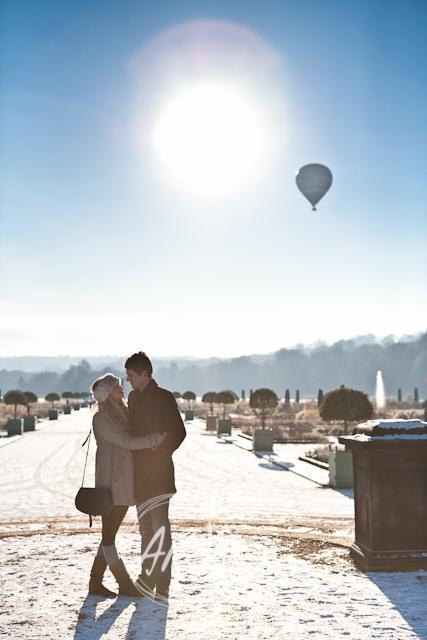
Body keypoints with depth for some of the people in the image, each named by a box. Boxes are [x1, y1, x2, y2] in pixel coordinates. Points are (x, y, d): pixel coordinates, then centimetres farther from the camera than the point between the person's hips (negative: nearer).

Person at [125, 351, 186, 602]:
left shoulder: (164, 398, -10)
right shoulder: (134, 397, 13)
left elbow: (178, 432, -10)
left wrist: (160, 455, -9)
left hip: (158, 471, -8)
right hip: (139, 471, 8)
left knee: (160, 528, -9)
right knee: (146, 527, 15)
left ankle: (162, 585, -7)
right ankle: (148, 578, 25)